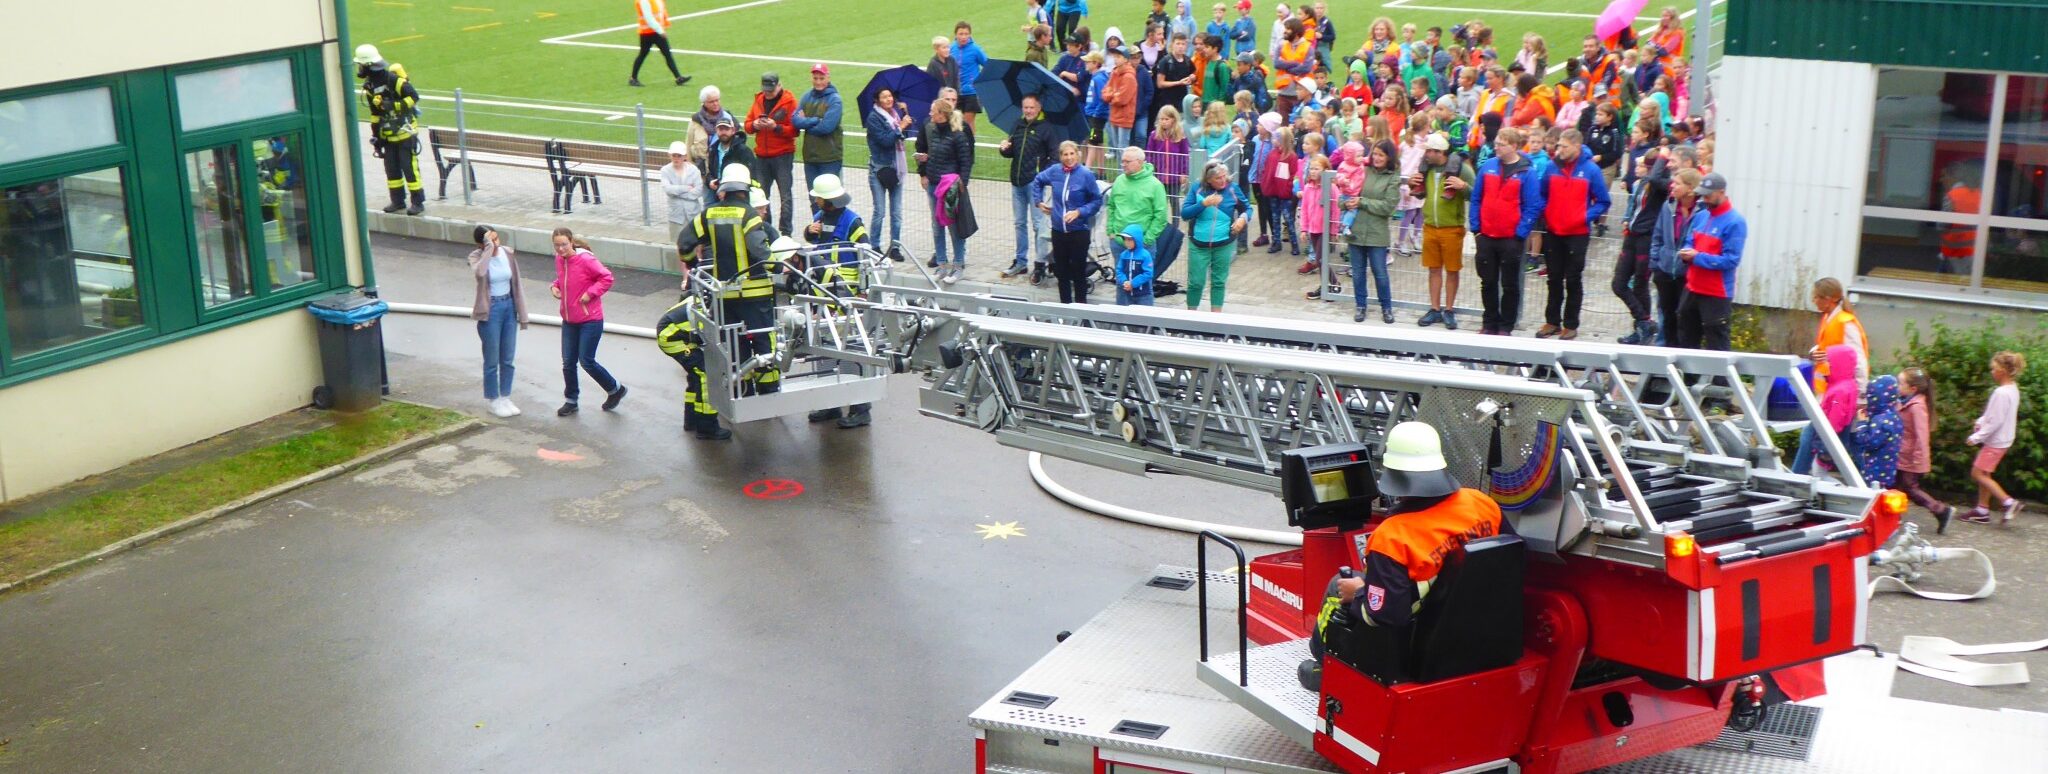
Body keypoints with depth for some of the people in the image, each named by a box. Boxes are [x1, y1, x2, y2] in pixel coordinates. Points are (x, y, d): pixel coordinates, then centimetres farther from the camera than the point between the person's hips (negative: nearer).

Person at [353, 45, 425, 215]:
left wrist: (394, 105, -25)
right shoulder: (369, 85, 7)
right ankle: (398, 201, 20)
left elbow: (414, 96, -18)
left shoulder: (393, 79, -18)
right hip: (388, 134, 8)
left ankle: (418, 201, 0)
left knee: (409, 166, -6)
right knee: (391, 168, 10)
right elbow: (375, 113, 15)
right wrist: (375, 135, 15)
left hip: (405, 131, -8)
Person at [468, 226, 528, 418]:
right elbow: (479, 272, -38)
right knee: (492, 360, 5)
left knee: (507, 359, 12)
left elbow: (515, 283, 6)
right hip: (490, 310, -4)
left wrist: (522, 314, 7)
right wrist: (489, 248, -31)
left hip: (509, 307, 4)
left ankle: (506, 398, 26)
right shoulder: (477, 257, -13)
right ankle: (493, 401, 19)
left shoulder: (507, 253, -1)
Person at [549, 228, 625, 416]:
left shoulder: (586, 259, -18)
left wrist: (590, 293, -19)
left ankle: (615, 389, 17)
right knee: (568, 363, 9)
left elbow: (607, 277, -14)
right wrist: (554, 286, 2)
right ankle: (571, 400, 25)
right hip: (569, 320, 7)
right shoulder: (559, 260, 3)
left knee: (586, 361, -4)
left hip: (590, 320, -7)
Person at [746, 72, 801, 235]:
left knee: (786, 195, -2)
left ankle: (786, 232, 1)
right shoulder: (759, 100, 12)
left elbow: (794, 130, -10)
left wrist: (775, 127, -22)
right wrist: (754, 125, -9)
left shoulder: (789, 101, -5)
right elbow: (747, 125, 12)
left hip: (783, 155, -5)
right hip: (761, 156, 5)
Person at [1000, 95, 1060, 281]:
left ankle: (1040, 264, -1)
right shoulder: (1018, 126, 13)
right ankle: (1021, 261, 22)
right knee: (1020, 223, 13)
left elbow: (1055, 155, -8)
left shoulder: (1047, 128, -5)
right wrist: (1004, 149, -2)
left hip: (1035, 182, -7)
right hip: (1017, 181, 7)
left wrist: (1044, 174, -21)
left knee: (1038, 224, -5)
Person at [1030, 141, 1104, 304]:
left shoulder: (1086, 175, -12)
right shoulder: (1054, 171, 0)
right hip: (1058, 230, 4)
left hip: (1079, 231, -4)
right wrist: (1039, 201, 14)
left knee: (1079, 271, 2)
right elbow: (1037, 181, 21)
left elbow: (1097, 201, -6)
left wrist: (1079, 212, -17)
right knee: (1061, 271, 12)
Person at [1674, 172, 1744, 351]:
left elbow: (1731, 260, -20)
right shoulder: (1700, 216, 9)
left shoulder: (1735, 222, -15)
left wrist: (1698, 257, -21)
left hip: (1717, 294, -8)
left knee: (1715, 343, -3)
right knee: (1686, 338, 18)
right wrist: (1686, 252, -7)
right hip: (1692, 288, 8)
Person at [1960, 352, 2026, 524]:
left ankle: (2008, 502, -4)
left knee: (1978, 474, -2)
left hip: (1996, 441, -10)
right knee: (1983, 474, 15)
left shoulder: (2002, 393, -24)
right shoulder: (2013, 389, 7)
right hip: (2002, 439, 10)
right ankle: (1982, 510, 22)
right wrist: (1980, 422, 6)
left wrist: (1976, 437, -17)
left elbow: (1995, 422, -24)